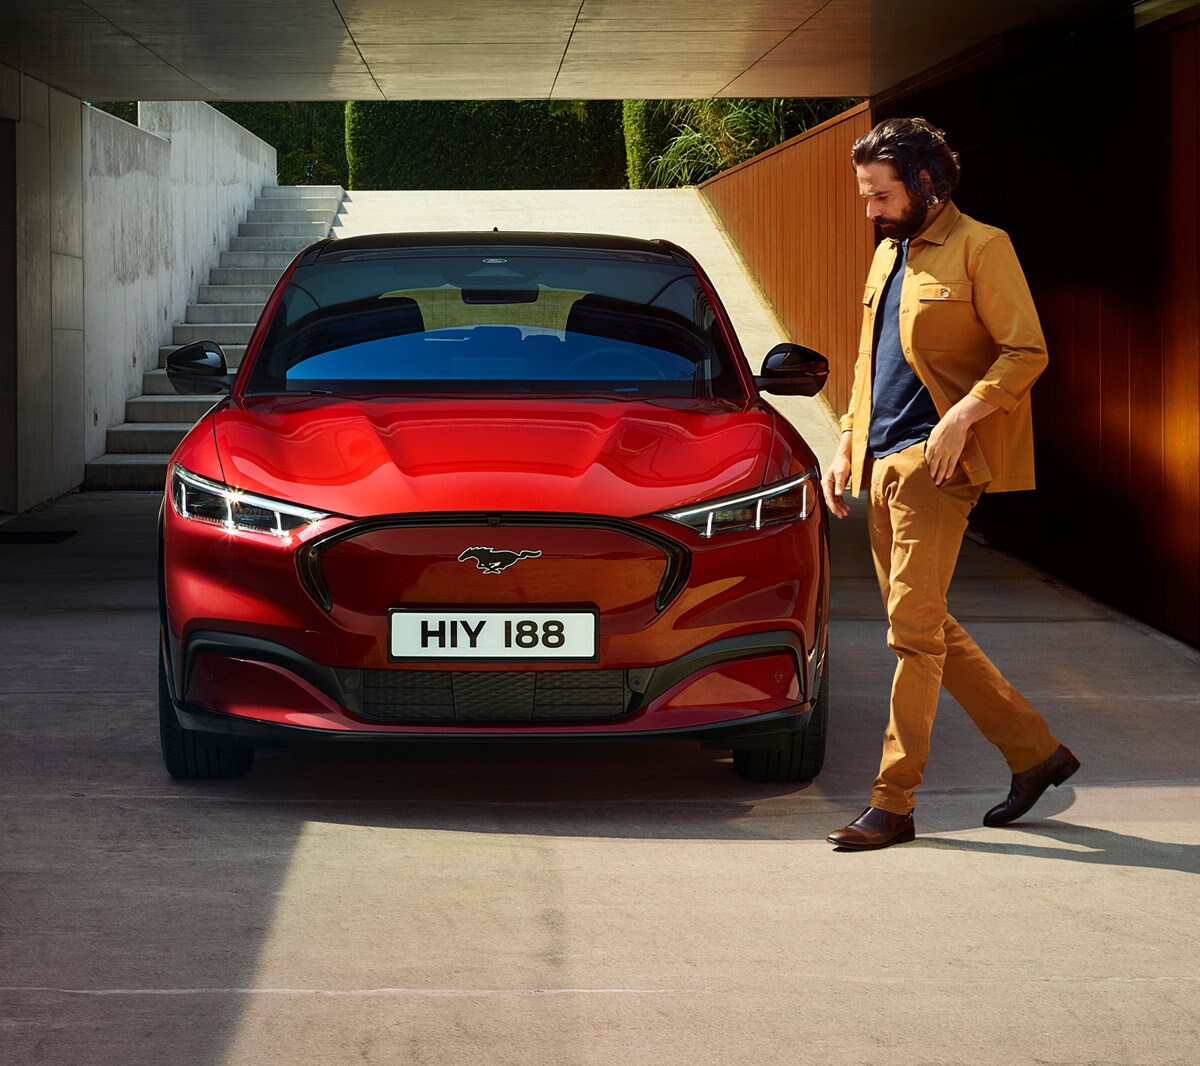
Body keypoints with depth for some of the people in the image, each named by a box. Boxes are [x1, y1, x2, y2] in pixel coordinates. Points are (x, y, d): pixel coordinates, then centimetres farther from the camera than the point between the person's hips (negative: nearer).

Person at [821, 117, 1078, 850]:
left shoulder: (980, 248, -6)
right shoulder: (887, 256, 19)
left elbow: (1027, 352, -10)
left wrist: (962, 417, -21)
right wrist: (846, 447, 16)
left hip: (935, 461, -9)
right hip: (883, 461, 9)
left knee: (914, 630, -10)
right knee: (930, 629, 10)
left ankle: (894, 803, -6)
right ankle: (1035, 749, 21)